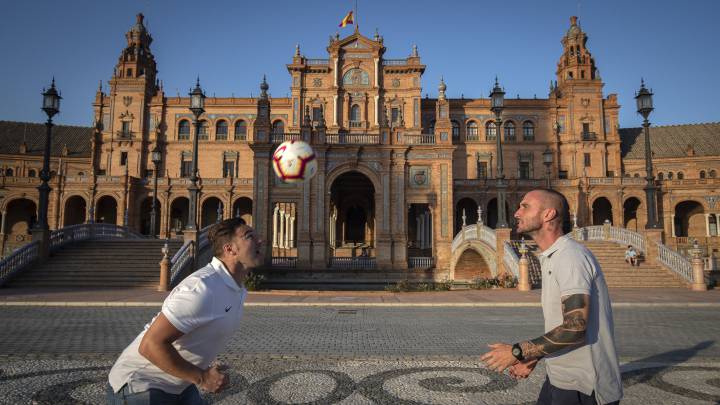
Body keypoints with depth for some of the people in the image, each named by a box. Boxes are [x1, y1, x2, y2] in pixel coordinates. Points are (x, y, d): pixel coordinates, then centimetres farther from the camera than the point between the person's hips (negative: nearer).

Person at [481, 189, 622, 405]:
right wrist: (534, 357, 11)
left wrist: (517, 352, -21)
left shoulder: (571, 256, -21)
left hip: (581, 387, -9)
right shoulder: (551, 259, 11)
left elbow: (575, 329, -27)